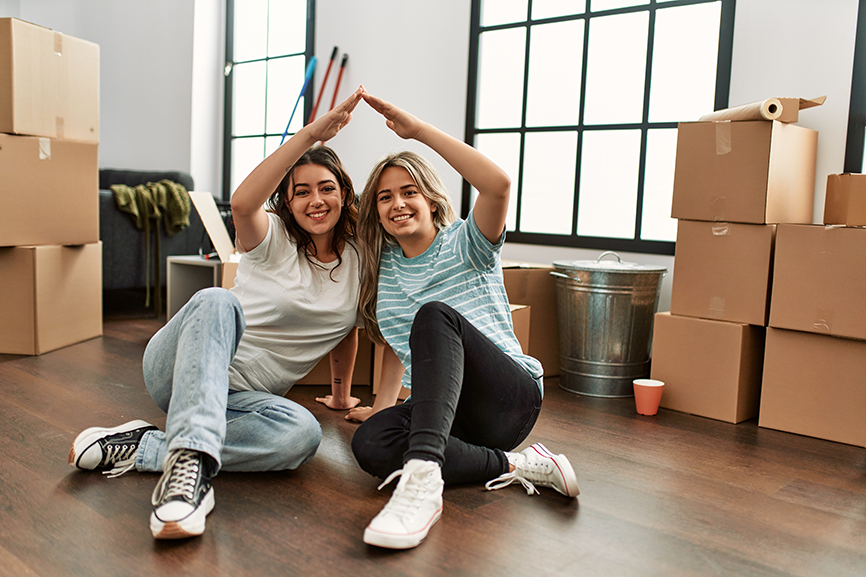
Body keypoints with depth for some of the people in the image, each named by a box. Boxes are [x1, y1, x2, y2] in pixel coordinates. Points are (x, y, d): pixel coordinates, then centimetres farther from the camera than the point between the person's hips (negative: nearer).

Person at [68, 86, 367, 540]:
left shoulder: (356, 261, 8)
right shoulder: (272, 238, -5)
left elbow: (347, 329, 23)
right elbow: (242, 204, -31)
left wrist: (341, 394, 29)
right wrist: (312, 133, -35)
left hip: (241, 397, 3)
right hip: (178, 369, -3)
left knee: (302, 433, -34)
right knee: (218, 302, -39)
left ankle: (142, 448, -28)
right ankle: (192, 459, -53)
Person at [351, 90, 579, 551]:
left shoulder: (466, 244, -2)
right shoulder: (384, 269, 13)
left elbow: (498, 184, -23)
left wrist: (418, 129, -22)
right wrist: (384, 402, 13)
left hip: (510, 398, -5)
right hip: (445, 410, 5)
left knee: (434, 315, -34)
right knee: (370, 443, -29)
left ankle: (422, 476, -48)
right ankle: (512, 466, -21)